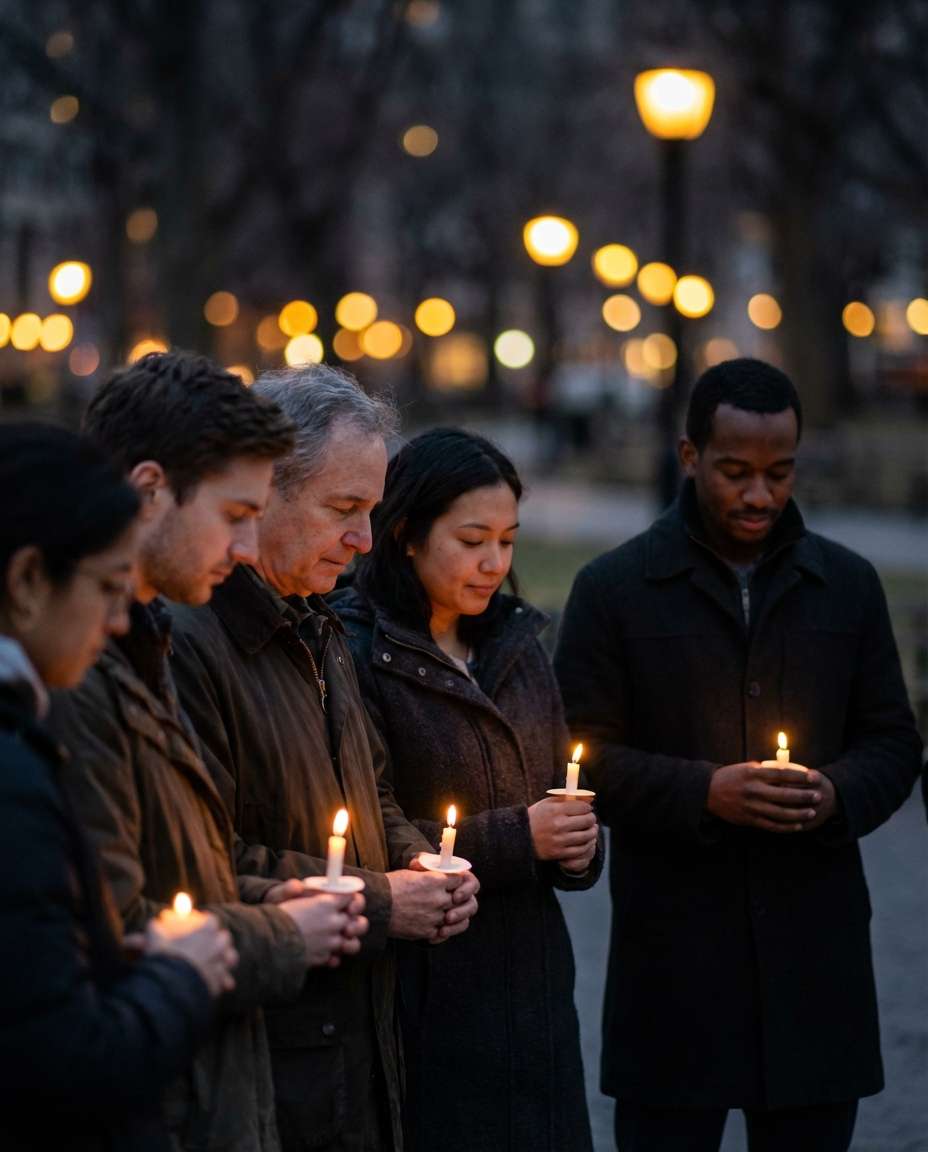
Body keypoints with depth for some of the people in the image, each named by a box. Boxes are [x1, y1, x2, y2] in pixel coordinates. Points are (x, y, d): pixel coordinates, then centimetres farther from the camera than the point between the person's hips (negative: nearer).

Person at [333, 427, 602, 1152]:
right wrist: (511, 839, -17)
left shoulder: (516, 643, 12)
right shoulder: (356, 653, -12)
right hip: (429, 995, -6)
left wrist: (577, 847, -2)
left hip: (533, 983, 7)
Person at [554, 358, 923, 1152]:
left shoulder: (848, 585, 9)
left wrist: (838, 793, -10)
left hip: (816, 946, 3)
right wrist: (704, 792, -17)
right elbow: (583, 756, -2)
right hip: (673, 957, -2)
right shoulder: (614, 589, 1)